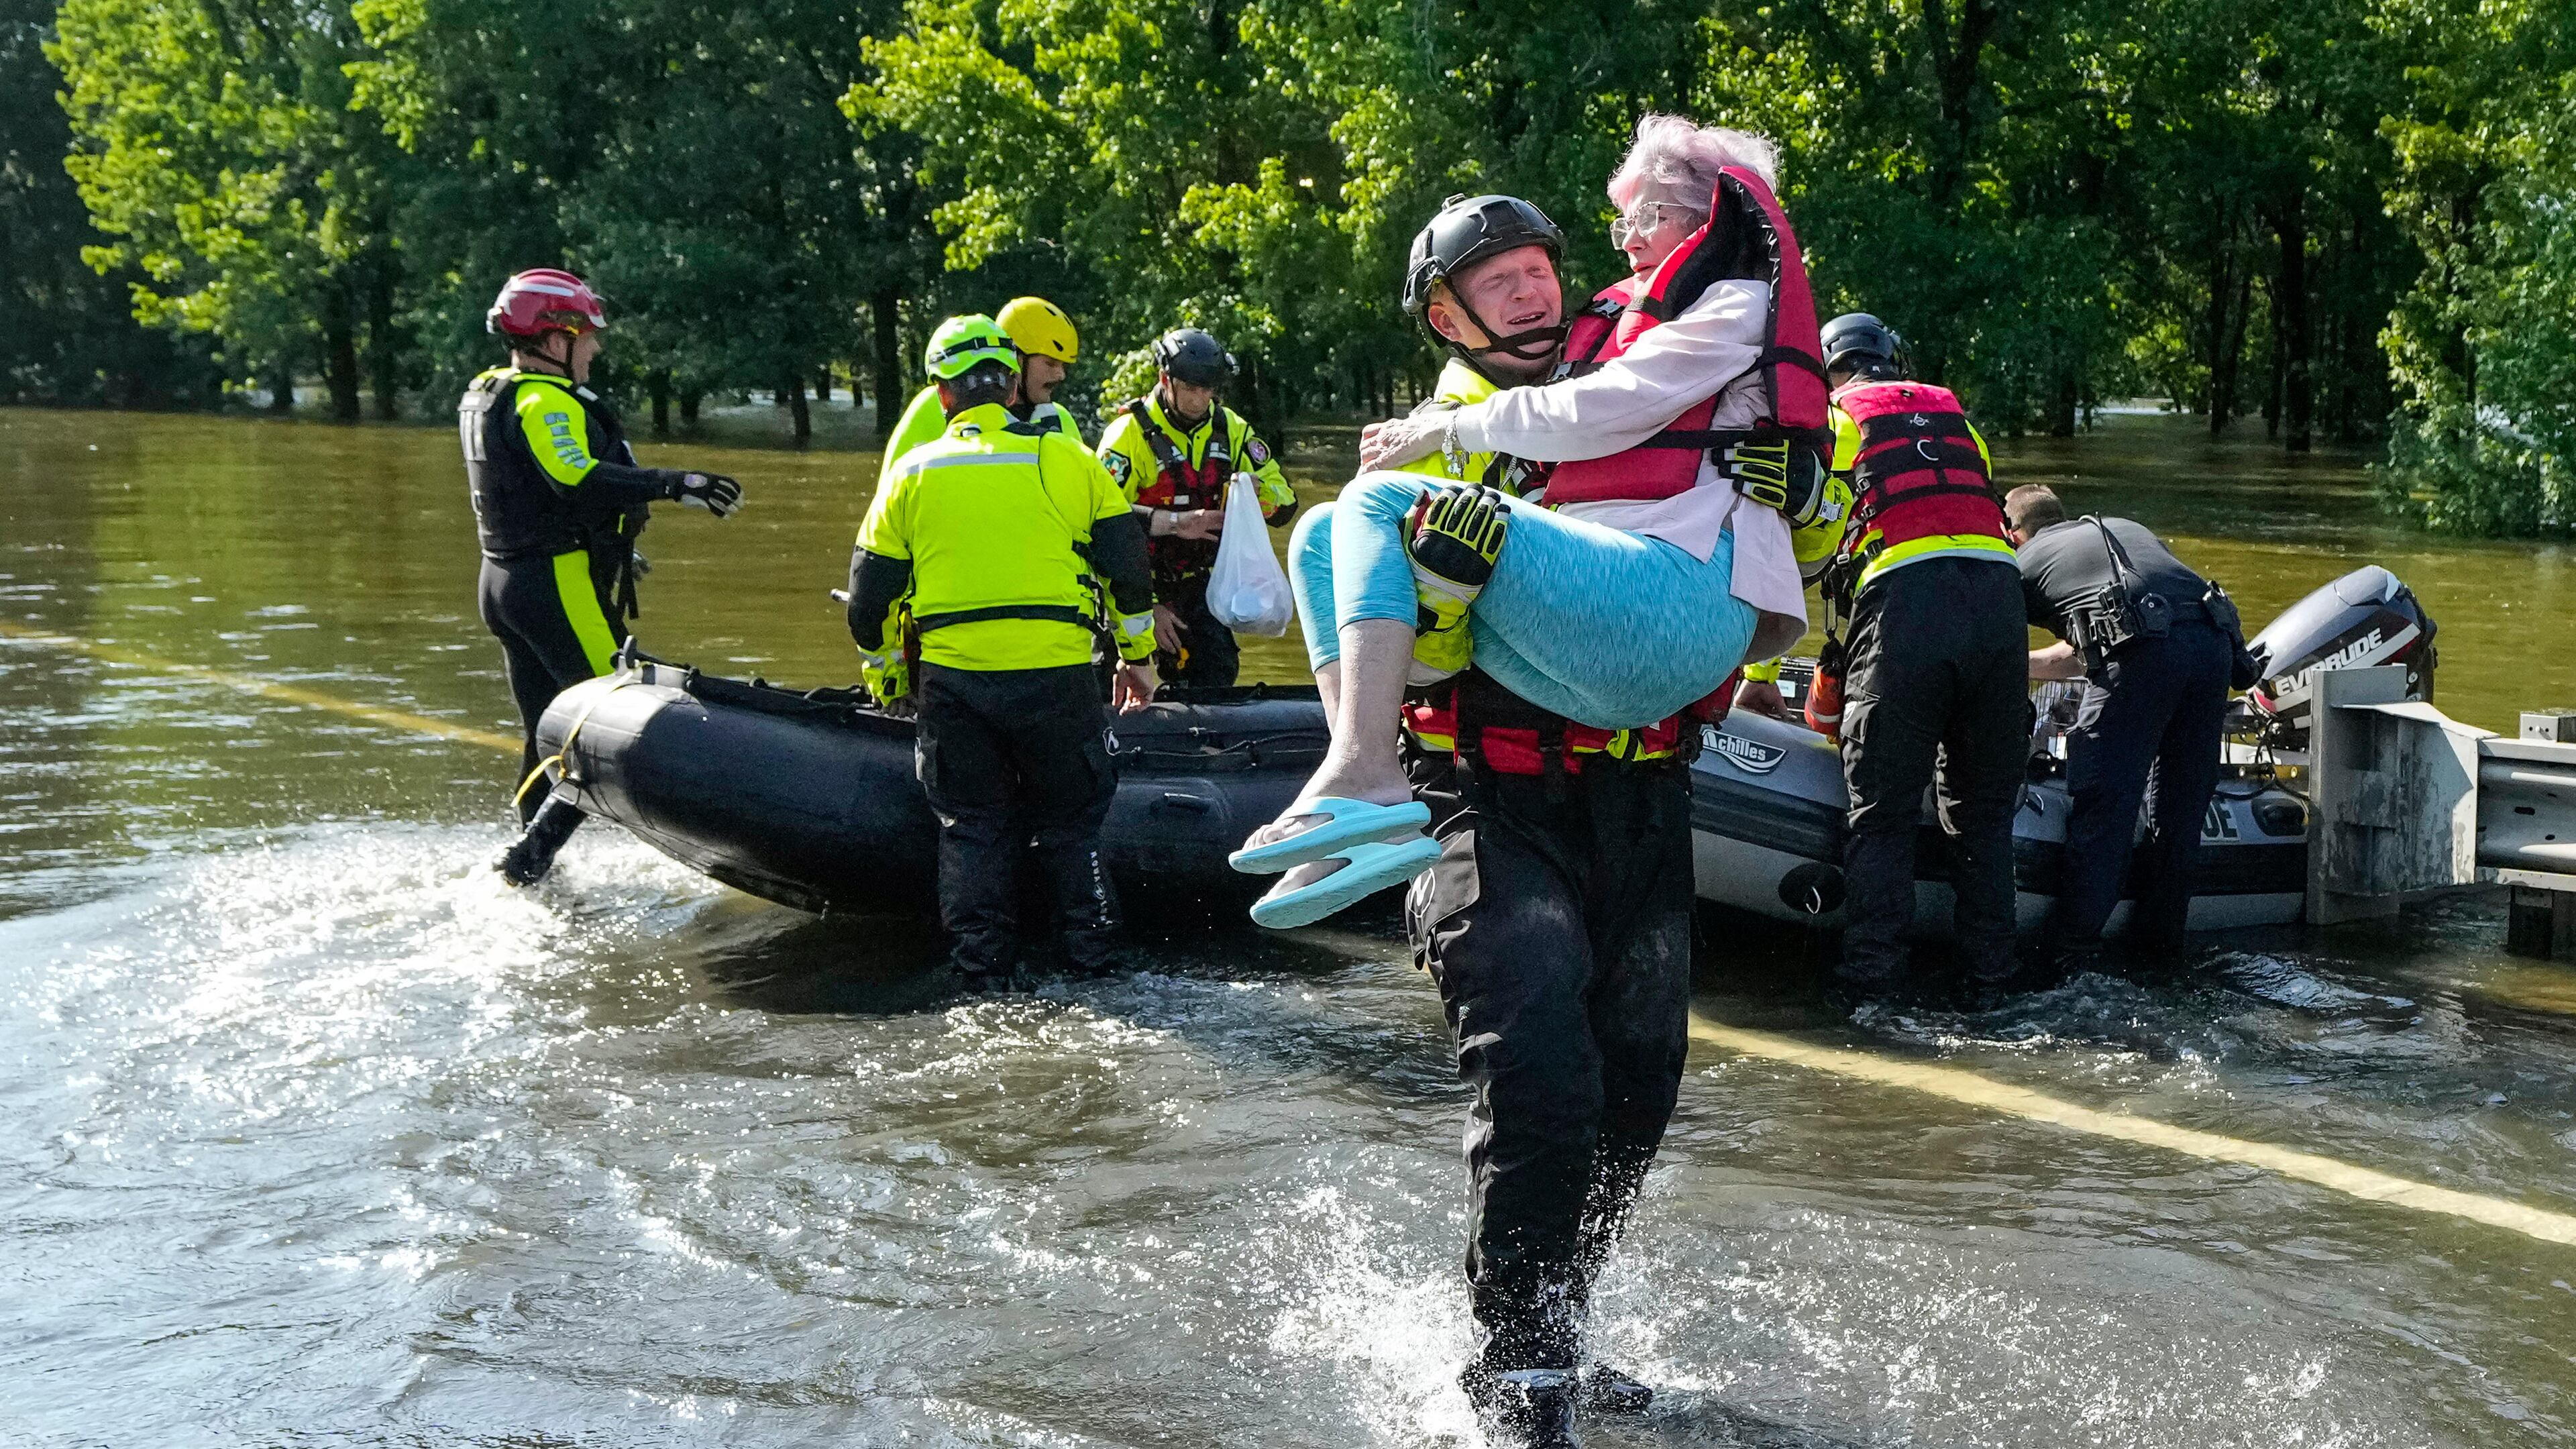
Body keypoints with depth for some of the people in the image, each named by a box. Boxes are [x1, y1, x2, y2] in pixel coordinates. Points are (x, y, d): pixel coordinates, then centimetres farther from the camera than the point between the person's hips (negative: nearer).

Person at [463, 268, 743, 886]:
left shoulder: (485, 395, 16)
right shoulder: (545, 402, -16)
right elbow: (579, 482, -33)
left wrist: (611, 551, 32)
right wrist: (675, 484, -37)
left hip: (503, 581, 10)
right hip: (561, 587, -10)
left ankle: (533, 865, 22)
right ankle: (530, 855, -12)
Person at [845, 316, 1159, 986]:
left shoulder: (912, 473, 8)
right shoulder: (1068, 459, 5)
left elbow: (870, 598, 11)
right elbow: (1127, 565, 7)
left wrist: (886, 682, 24)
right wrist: (1138, 655, 18)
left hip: (949, 679, 1)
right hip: (1056, 673, -1)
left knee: (973, 825, 14)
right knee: (1068, 821, 15)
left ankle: (983, 965, 14)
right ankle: (1092, 948, 15)